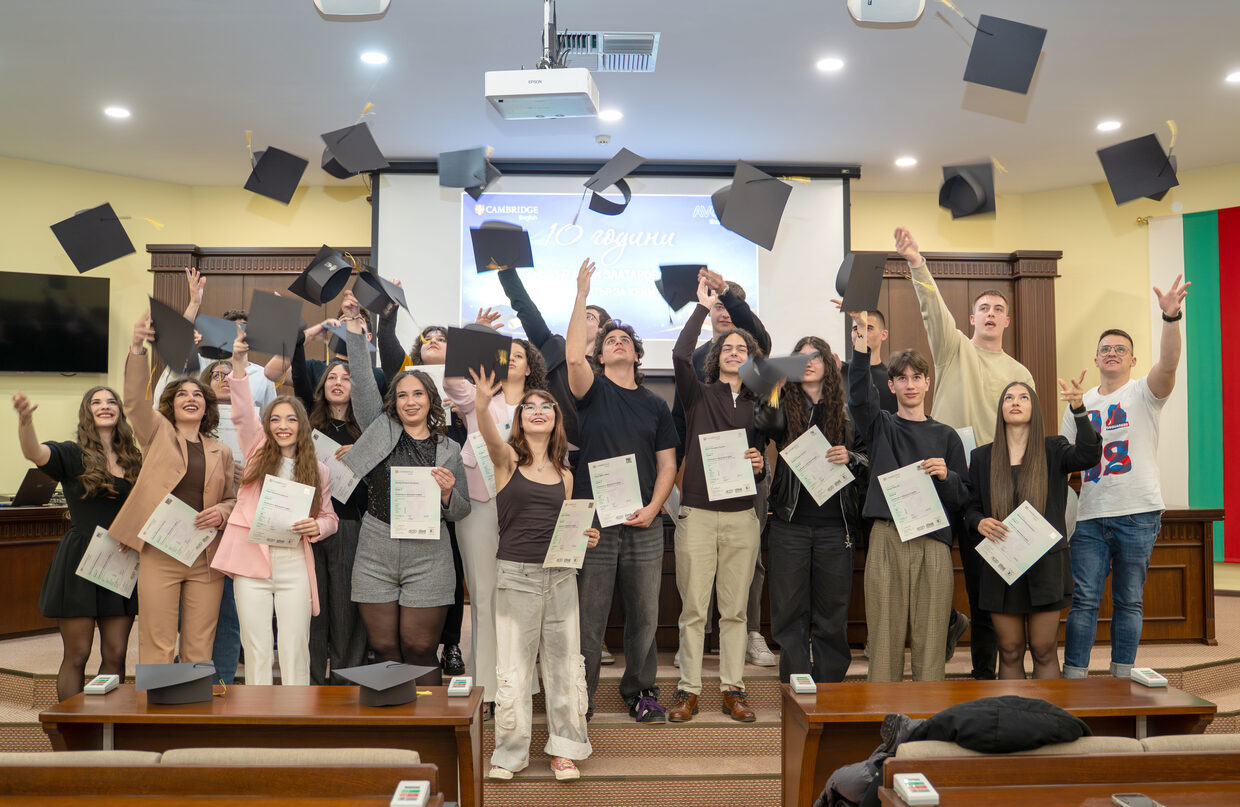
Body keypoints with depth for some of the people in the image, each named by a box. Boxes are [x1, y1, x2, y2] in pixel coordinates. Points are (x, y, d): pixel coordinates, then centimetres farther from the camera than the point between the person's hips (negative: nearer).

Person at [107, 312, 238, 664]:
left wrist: (221, 512, -4)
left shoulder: (221, 451, 15)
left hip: (206, 558, 3)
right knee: (158, 645, -2)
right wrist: (137, 348, -23)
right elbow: (134, 400, -8)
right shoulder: (158, 433, 9)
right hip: (159, 553, -2)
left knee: (200, 647, 5)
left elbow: (232, 498, 20)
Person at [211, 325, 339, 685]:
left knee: (295, 649, 3)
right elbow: (242, 413, -9)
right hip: (251, 561, 0)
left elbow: (329, 516, 14)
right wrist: (239, 363, -22)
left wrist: (317, 527, -10)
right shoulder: (258, 452, 6)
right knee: (257, 648, 5)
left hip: (294, 565, 0)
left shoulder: (318, 471, 7)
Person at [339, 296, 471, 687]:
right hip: (375, 554, 1)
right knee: (384, 650, 5)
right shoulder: (381, 428, 8)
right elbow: (362, 379, 2)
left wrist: (447, 492, -12)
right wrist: (354, 324, -2)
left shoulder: (448, 450, 7)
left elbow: (461, 511, 9)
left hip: (427, 556, -1)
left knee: (420, 649, 1)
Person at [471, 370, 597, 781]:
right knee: (514, 668, 4)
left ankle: (564, 748, 22)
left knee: (564, 662, 7)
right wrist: (482, 406, -45)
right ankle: (510, 753, 20)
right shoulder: (507, 458, -1)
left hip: (560, 576, 4)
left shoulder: (564, 474, 11)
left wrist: (582, 537, -3)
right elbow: (490, 435, -25)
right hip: (516, 575, -4)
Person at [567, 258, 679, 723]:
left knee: (644, 615, 8)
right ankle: (580, 697, 14)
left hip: (644, 526, 3)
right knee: (588, 616, 1)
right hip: (593, 522, -3)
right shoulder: (593, 392, 6)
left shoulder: (655, 406, 15)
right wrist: (582, 296, -14)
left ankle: (641, 691, 24)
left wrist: (653, 507, -5)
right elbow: (573, 356, -15)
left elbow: (667, 464, 11)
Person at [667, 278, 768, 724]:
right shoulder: (699, 395, 4)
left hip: (742, 516, 3)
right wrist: (702, 307, -7)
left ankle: (733, 690, 18)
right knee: (693, 609, 2)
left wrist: (762, 465, -4)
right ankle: (688, 691, 12)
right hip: (697, 513, -2)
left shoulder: (758, 405, 13)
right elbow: (680, 355, -13)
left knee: (735, 610, 8)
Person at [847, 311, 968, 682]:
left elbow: (963, 499, 12)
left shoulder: (945, 436, 14)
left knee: (930, 637, 1)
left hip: (934, 543, 1)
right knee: (885, 633, -1)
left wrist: (946, 477, -10)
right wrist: (862, 338, -23)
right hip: (887, 539, -1)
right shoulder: (881, 425, 11)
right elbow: (859, 395, -11)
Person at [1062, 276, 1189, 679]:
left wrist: (1171, 318, -33)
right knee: (1084, 599, 0)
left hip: (1138, 513, -2)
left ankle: (1122, 680, 16)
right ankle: (1073, 679, 5)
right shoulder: (1080, 404, 14)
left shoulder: (1143, 393, 3)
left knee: (1129, 601, 6)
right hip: (1090, 514, 3)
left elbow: (1168, 364, -19)